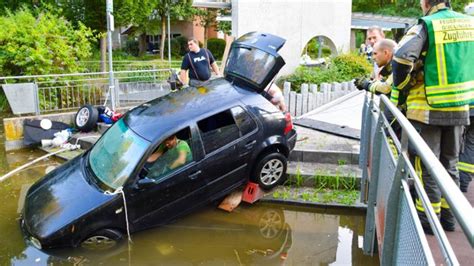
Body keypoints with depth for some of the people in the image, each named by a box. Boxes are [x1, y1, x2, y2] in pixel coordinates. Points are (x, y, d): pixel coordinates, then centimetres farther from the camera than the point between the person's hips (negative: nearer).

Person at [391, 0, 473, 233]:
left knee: (426, 166, 6)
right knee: (450, 164, 18)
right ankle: (448, 216, 27)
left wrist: (401, 90, -9)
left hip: (428, 110, -5)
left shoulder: (426, 26, -12)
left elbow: (401, 58, -25)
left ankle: (428, 219, 14)